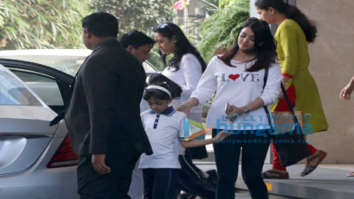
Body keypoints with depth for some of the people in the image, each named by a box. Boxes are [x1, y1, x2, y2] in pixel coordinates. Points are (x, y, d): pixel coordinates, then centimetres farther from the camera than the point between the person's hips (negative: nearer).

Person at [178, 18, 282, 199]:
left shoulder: (269, 65, 8)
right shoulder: (218, 62, 13)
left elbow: (271, 94, -3)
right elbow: (204, 89, 12)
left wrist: (243, 109, -15)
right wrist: (188, 104, -10)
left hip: (256, 127, -1)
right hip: (223, 126, 1)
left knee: (252, 177, 3)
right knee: (226, 177, 0)